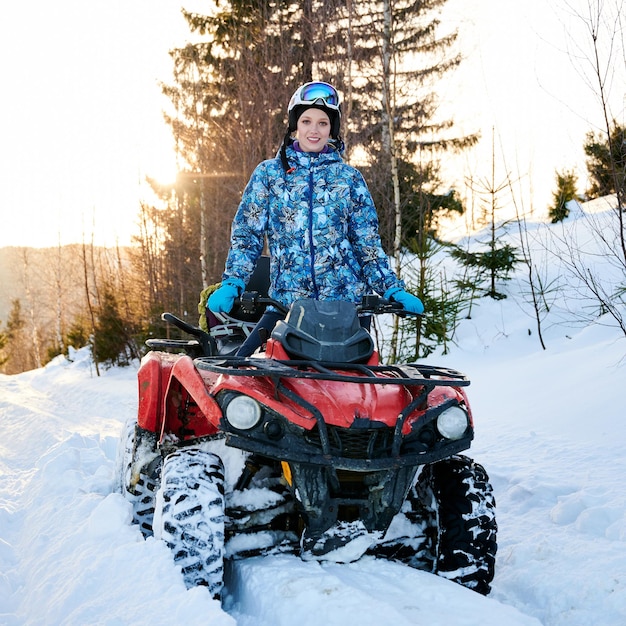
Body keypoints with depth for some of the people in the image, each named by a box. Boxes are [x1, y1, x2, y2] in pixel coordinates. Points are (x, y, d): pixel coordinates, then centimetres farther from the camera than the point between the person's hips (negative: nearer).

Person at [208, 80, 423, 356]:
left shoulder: (350, 178, 11)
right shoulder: (268, 173, 9)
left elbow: (368, 245, 11)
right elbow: (246, 235, 7)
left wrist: (394, 291, 0)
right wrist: (231, 284, -8)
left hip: (347, 300, 1)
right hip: (286, 301, -1)